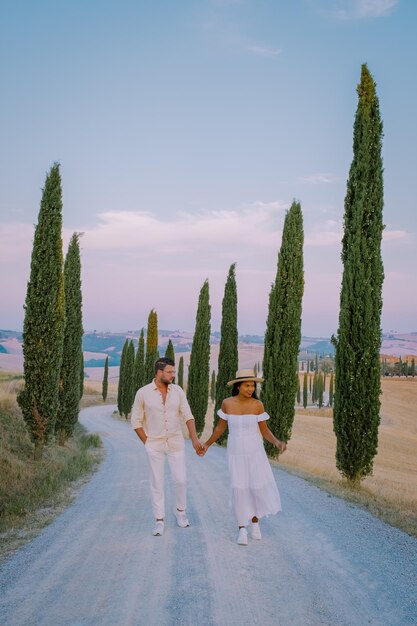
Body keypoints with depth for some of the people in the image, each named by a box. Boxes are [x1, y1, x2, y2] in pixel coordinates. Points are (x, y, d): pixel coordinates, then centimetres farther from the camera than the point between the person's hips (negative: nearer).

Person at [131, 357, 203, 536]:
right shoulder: (143, 393, -11)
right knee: (157, 483, 3)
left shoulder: (178, 391, -3)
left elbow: (187, 416, -5)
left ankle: (180, 511, 29)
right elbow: (136, 422, -4)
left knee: (180, 480, 3)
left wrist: (194, 439, -15)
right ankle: (159, 521, 16)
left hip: (175, 442, 2)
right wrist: (147, 443, -7)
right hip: (154, 444, -2)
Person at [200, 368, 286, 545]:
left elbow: (264, 430, -4)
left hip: (255, 451, 0)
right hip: (236, 451, 0)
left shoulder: (258, 405, -9)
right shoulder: (227, 403, -8)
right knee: (239, 489, -6)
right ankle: (242, 529, 10)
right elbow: (220, 427, 3)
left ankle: (255, 521, 23)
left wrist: (277, 442, -21)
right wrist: (207, 445, 3)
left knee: (260, 486, -3)